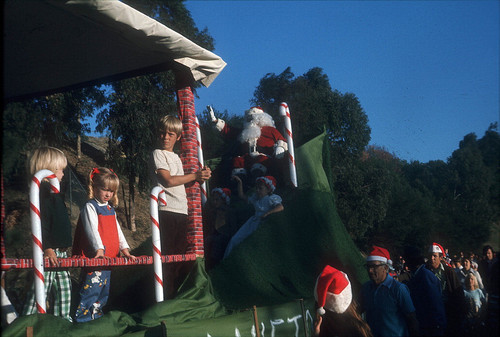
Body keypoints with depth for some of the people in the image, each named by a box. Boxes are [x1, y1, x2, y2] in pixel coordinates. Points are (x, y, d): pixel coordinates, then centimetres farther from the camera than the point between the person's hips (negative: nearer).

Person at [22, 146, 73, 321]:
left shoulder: (54, 194, 18)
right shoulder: (41, 192, -13)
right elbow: (40, 224, -22)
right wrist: (48, 249, -27)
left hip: (59, 253, 10)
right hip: (48, 254, -10)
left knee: (64, 289, 15)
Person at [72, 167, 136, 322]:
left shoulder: (110, 209, 17)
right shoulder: (90, 207, -7)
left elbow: (117, 230, 18)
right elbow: (92, 229, -17)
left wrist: (125, 249, 9)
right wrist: (99, 249, -27)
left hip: (109, 257, 8)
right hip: (93, 257, -8)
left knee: (104, 289, 16)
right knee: (91, 288, -9)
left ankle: (96, 313, 28)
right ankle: (82, 317, -1)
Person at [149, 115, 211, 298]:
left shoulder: (176, 157, 24)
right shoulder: (157, 154, 1)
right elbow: (168, 180, -10)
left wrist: (200, 177, 8)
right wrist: (195, 175, -4)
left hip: (181, 211, 7)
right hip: (167, 211, -7)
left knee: (183, 254, 8)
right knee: (168, 254, -8)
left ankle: (180, 294, 17)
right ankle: (167, 295, -3)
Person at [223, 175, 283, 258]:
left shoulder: (271, 198, -10)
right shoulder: (255, 197, 11)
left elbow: (281, 207, -26)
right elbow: (242, 196, 24)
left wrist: (267, 213, -34)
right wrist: (240, 182, 17)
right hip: (253, 222, 7)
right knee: (234, 240, 2)